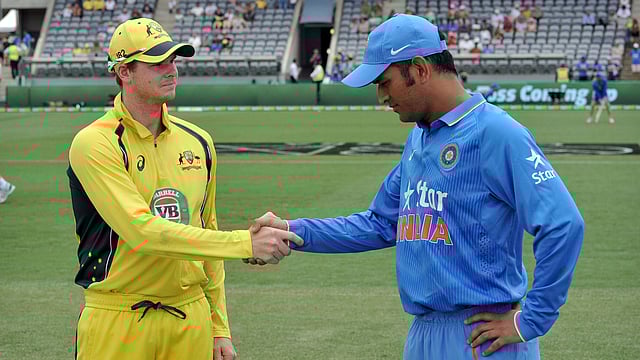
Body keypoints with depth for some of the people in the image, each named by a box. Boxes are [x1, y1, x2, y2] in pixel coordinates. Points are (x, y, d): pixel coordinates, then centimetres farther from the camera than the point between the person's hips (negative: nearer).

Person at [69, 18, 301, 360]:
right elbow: (143, 231, -23)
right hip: (117, 320, -5)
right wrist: (247, 243, -25)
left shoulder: (197, 142, 9)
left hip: (192, 319, 5)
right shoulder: (94, 144, -12)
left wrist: (219, 327, 14)